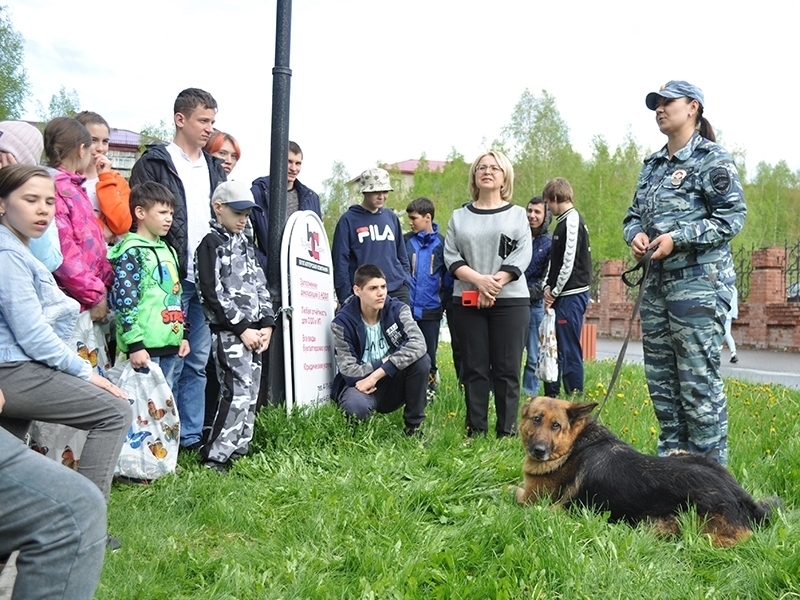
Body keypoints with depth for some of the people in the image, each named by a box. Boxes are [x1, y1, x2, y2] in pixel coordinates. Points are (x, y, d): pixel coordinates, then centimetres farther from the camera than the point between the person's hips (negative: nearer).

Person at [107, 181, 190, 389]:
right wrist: (135, 343, -19)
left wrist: (183, 334, 21)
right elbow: (124, 300, -16)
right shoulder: (132, 252, -10)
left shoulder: (168, 251, 17)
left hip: (170, 343, 9)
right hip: (145, 346, -9)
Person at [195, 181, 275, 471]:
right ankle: (214, 458, -6)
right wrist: (242, 329, -13)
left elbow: (260, 285, 16)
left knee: (251, 395, 8)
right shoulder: (211, 243, -5)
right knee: (238, 395, -13)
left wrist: (266, 325, 4)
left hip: (255, 331, 8)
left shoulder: (245, 242, 17)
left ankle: (238, 451, 16)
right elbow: (213, 293, -12)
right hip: (228, 332, -8)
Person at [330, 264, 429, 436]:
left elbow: (418, 344, -27)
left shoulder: (397, 310, -8)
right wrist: (386, 361, -16)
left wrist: (377, 375, -31)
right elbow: (348, 370, -16)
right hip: (361, 385, -3)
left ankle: (413, 427, -9)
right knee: (356, 406, -39)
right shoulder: (342, 322, -12)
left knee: (421, 359, -26)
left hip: (392, 385, 3)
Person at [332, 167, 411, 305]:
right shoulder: (348, 220, 0)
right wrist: (345, 299, -8)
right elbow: (340, 260, -3)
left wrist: (406, 283, 8)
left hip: (397, 291, 4)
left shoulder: (391, 218, 13)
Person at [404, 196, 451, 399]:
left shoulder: (441, 243, 2)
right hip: (407, 308, 1)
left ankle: (430, 387, 20)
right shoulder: (405, 241, 1)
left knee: (429, 354, 7)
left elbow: (448, 276, 5)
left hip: (431, 309, 0)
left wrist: (444, 302, -2)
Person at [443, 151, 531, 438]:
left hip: (510, 301, -1)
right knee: (474, 368, 3)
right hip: (467, 302, 2)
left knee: (506, 369, -2)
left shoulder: (517, 214, 9)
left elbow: (521, 257, -2)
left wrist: (494, 286, -14)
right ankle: (475, 431, 8)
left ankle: (507, 432, 3)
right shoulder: (460, 216, 12)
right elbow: (450, 256, 2)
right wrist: (480, 280, -13)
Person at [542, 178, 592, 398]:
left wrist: (554, 292, -10)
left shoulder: (572, 221, -13)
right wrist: (548, 287, 5)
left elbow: (569, 263, -18)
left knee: (569, 349, -6)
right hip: (561, 296, 10)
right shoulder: (564, 222, 17)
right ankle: (551, 396, 24)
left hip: (571, 296, -10)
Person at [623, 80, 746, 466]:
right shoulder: (653, 165, 18)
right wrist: (635, 234, -1)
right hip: (657, 283, 8)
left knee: (698, 379, -8)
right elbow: (634, 214, 22)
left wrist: (678, 238, -18)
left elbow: (733, 217, -11)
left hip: (700, 283, -8)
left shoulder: (712, 159, -4)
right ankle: (672, 457, 21)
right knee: (660, 377, 10)